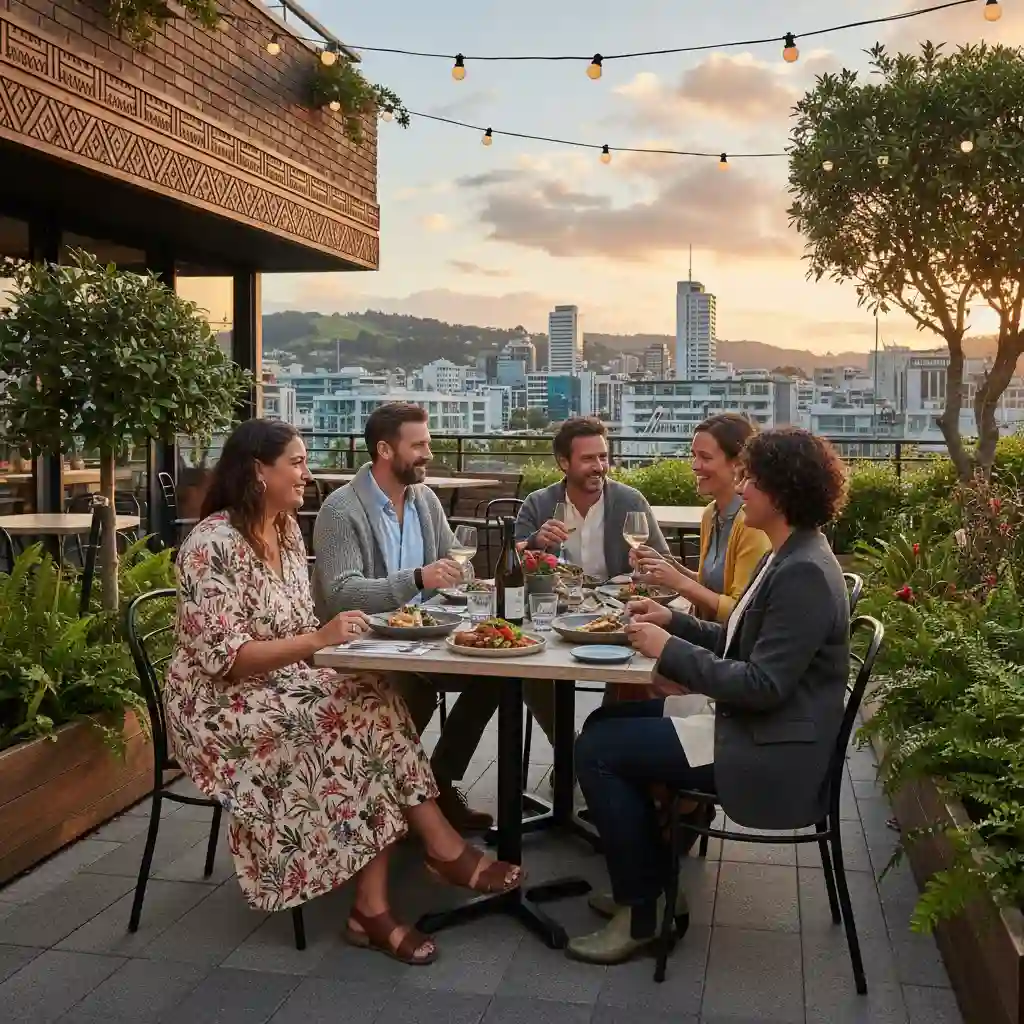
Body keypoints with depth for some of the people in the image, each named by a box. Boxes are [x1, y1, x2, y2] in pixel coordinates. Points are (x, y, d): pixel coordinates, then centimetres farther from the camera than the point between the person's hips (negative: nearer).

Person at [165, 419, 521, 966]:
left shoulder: (287, 530, 8)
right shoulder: (213, 544, -18)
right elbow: (224, 658, -23)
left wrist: (333, 637, -6)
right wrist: (317, 639, -28)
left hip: (282, 686, 8)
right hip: (223, 706, -7)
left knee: (372, 706, -20)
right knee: (365, 715, -26)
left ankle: (372, 907, -20)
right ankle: (443, 850, -12)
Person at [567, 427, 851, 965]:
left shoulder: (805, 574, -23)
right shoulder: (787, 557, 9)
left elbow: (763, 685, -26)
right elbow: (741, 643, 15)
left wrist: (669, 650, -21)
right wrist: (674, 621, 3)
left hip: (771, 753, -11)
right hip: (750, 722, 11)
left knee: (597, 750, -11)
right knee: (607, 720, 13)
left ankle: (638, 914, 4)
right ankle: (646, 878, 21)